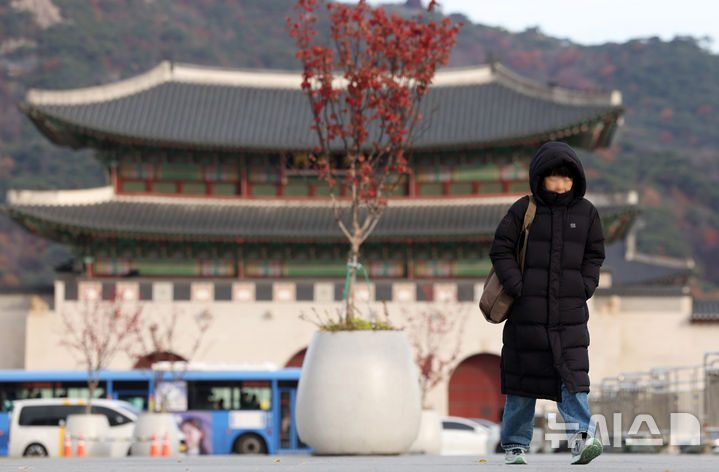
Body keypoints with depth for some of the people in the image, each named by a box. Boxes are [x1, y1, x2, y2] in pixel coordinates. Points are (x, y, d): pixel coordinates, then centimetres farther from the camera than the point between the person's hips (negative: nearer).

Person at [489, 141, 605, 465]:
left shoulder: (586, 212, 6)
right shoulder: (524, 210, -1)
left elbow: (594, 255, 14)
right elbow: (501, 250, 1)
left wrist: (584, 288, 0)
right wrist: (518, 288, -8)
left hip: (570, 313, 1)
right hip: (528, 311, -1)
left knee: (572, 375, -10)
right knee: (523, 376, 5)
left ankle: (581, 438, -18)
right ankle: (515, 445, 14)